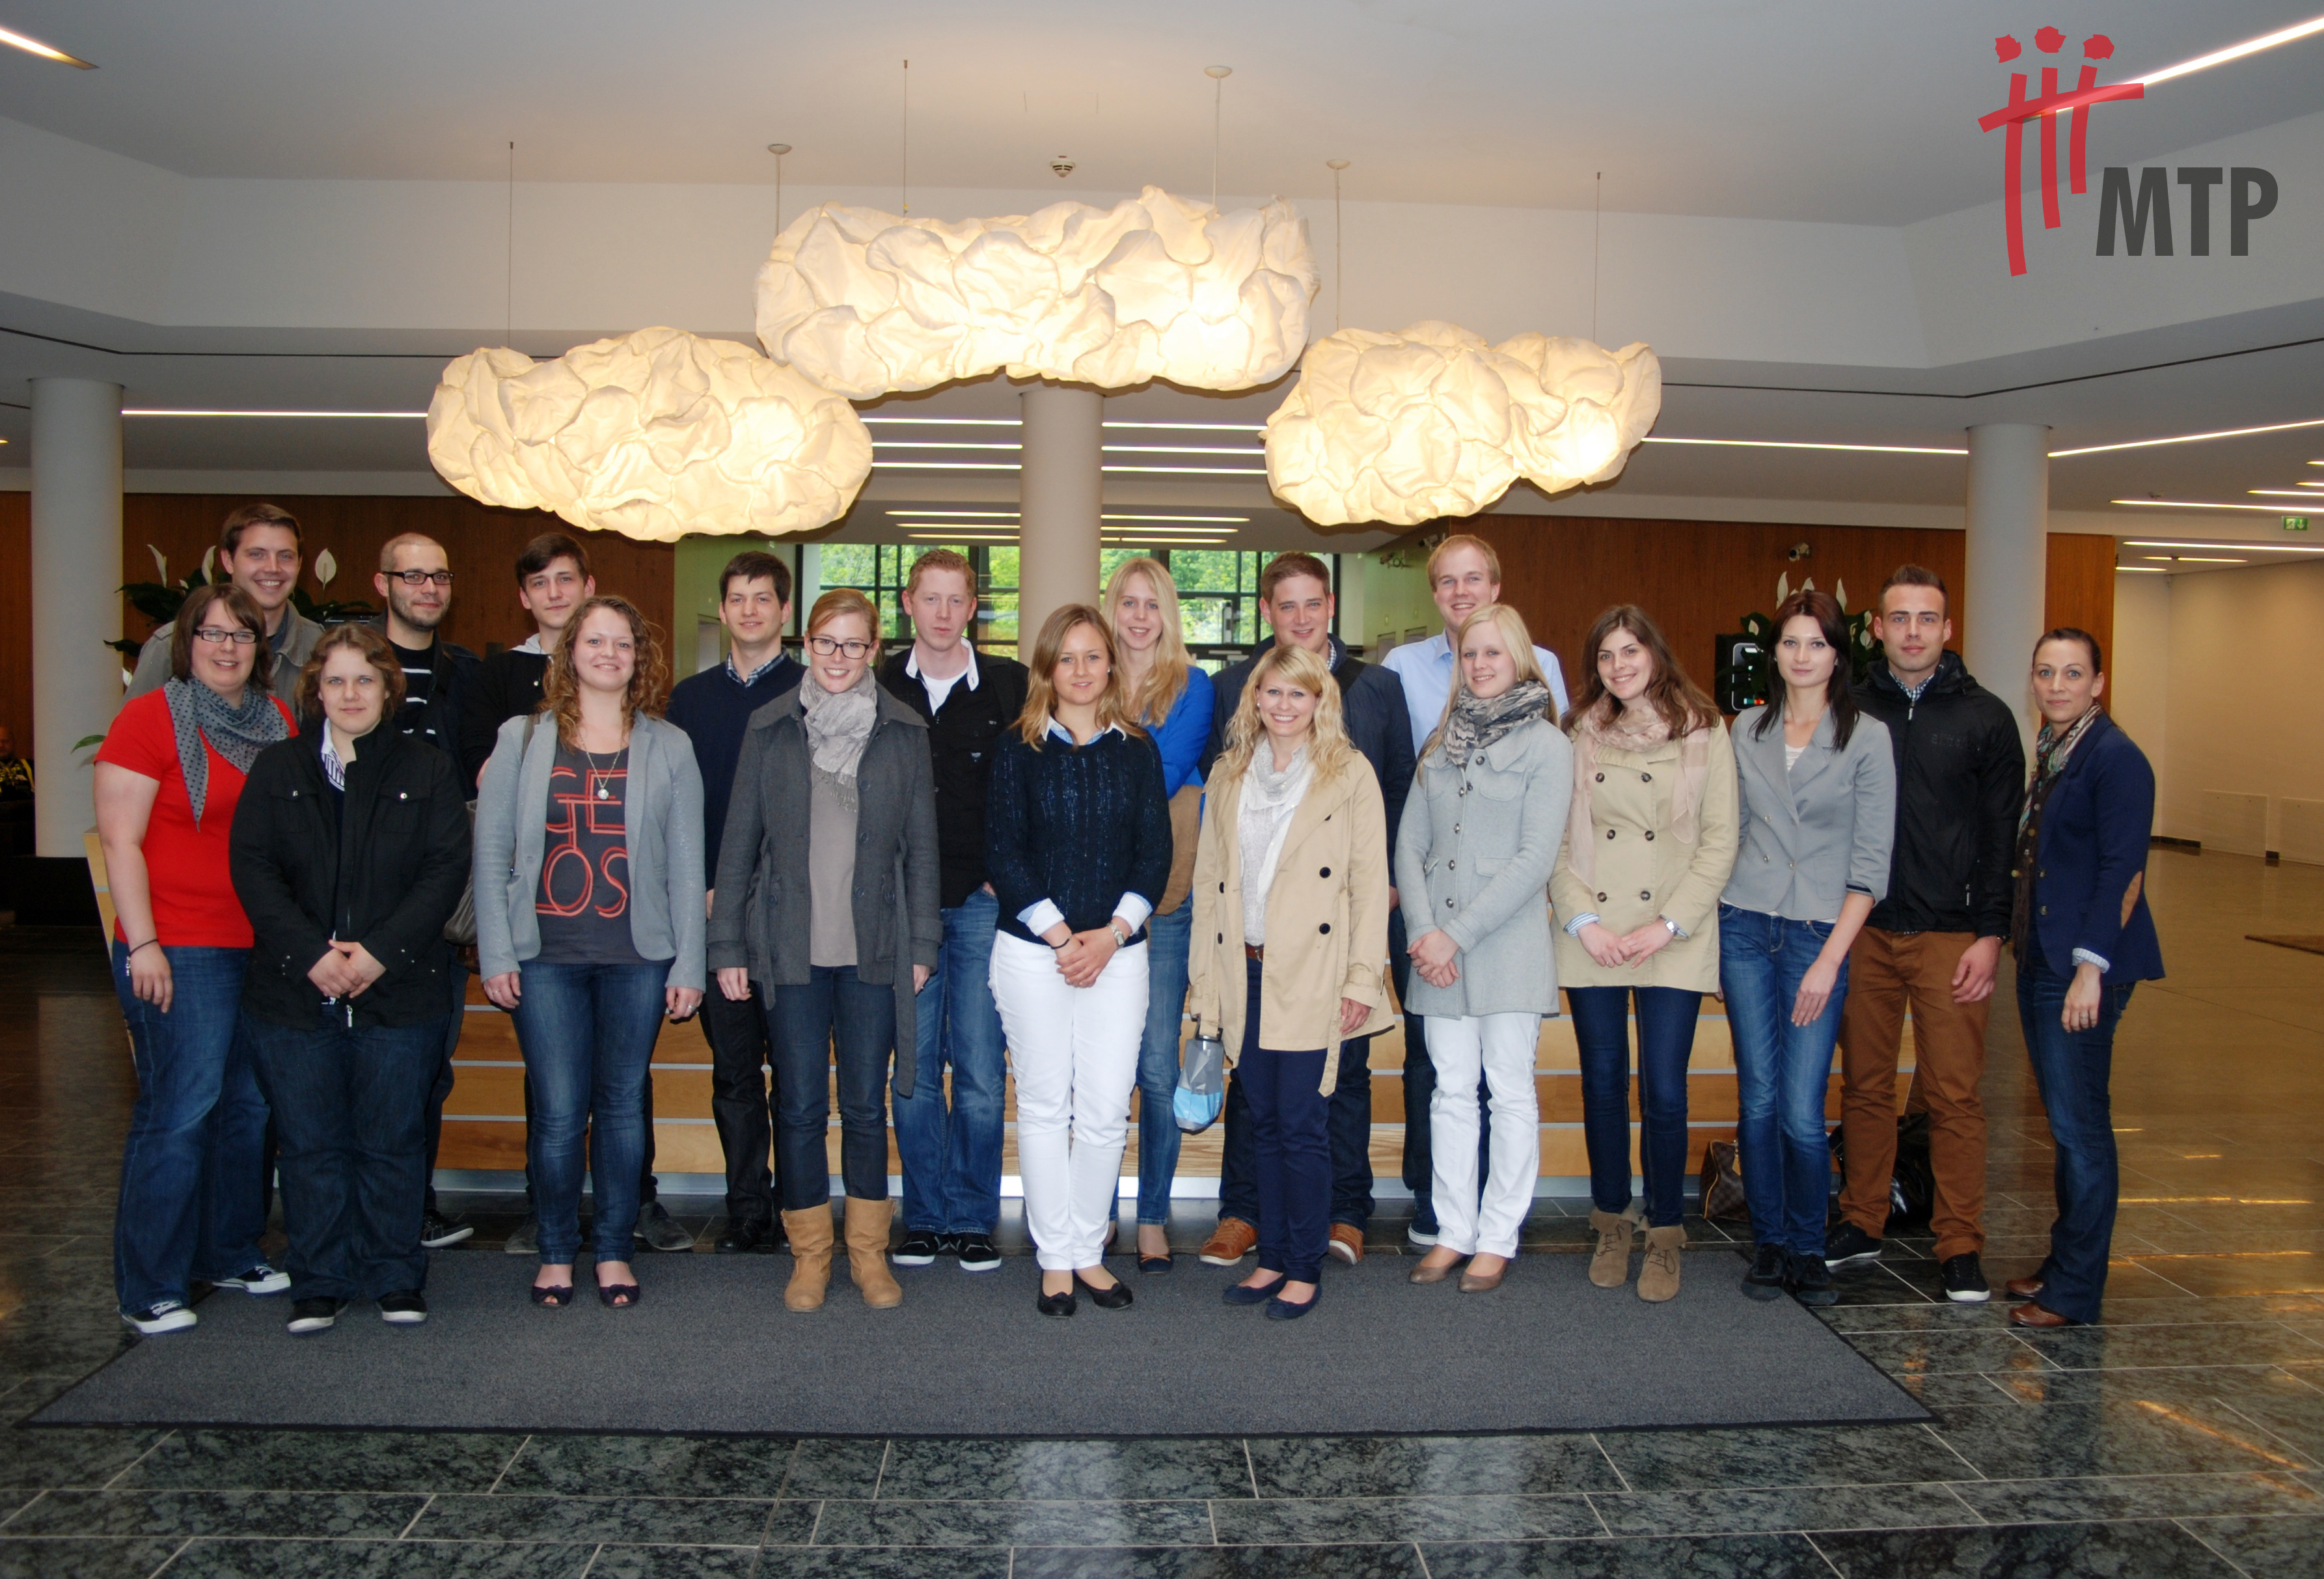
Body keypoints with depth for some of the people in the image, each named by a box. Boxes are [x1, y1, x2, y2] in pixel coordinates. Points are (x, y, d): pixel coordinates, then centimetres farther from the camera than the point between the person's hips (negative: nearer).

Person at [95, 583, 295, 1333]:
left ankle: (230, 1255, 27)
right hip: (179, 950, -6)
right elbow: (120, 842, -8)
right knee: (178, 1111, -5)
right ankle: (149, 1287, 7)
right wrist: (142, 944, -14)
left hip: (264, 947, 6)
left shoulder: (277, 720, 12)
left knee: (251, 1107, 11)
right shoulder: (149, 718, -5)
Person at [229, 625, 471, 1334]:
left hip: (399, 990, -1)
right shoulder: (277, 769, 9)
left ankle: (395, 1277, 18)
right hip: (295, 990, 1)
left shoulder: (428, 771, 6)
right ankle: (319, 1283, 18)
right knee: (309, 1143, 6)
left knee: (392, 1140, 5)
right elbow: (253, 868, 0)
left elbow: (447, 870, -3)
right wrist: (312, 955, -13)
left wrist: (380, 951, -14)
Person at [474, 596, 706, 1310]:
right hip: (545, 956, 0)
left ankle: (614, 1250, 20)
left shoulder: (669, 748, 7)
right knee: (558, 1112, -1)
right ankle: (556, 1252, 17)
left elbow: (686, 865, 5)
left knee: (622, 1105, 7)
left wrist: (688, 964, 0)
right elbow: (491, 854, 4)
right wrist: (495, 954, -3)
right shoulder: (522, 740, 6)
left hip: (638, 957, 1)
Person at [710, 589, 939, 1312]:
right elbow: (740, 839, 6)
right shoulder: (769, 728, 5)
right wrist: (728, 944, 3)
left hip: (874, 950, 0)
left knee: (866, 1106, 6)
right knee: (799, 1105, 4)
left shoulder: (903, 731, 5)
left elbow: (920, 845, 7)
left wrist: (921, 944, 3)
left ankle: (869, 1250, 20)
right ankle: (810, 1252, 18)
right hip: (790, 949, 0)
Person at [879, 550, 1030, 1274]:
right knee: (915, 1070, 6)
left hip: (983, 904, -1)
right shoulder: (879, 687, 6)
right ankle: (924, 1216, 17)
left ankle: (973, 1218, 13)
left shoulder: (1009, 685, 1)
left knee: (981, 1071, 1)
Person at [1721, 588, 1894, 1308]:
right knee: (1758, 1098, 5)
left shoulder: (1869, 738, -2)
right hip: (1744, 926, 3)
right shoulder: (1747, 728, 8)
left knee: (1802, 1110, -6)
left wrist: (1830, 959, -10)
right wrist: (1706, 916, 5)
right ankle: (1768, 1242, 20)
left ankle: (1807, 1250, 13)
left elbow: (1871, 862, -4)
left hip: (1820, 934, -3)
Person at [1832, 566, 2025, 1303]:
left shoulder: (1985, 717, 3)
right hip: (1862, 930, 2)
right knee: (1865, 1087, 9)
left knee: (1954, 1096, 0)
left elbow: (2002, 835, 2)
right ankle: (1861, 1226, 21)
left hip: (1951, 934, -2)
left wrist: (1991, 935, -5)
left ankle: (1961, 1247, 10)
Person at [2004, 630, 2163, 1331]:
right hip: (2039, 960, 9)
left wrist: (2091, 966, -21)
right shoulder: (2049, 753, 14)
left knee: (2079, 1124, -2)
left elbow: (2122, 872, -17)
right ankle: (2064, 1260, 26)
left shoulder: (2115, 758, -12)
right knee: (2065, 1122, 15)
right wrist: (2013, 942, 16)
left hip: (2084, 967, -9)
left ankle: (2076, 1290, 6)